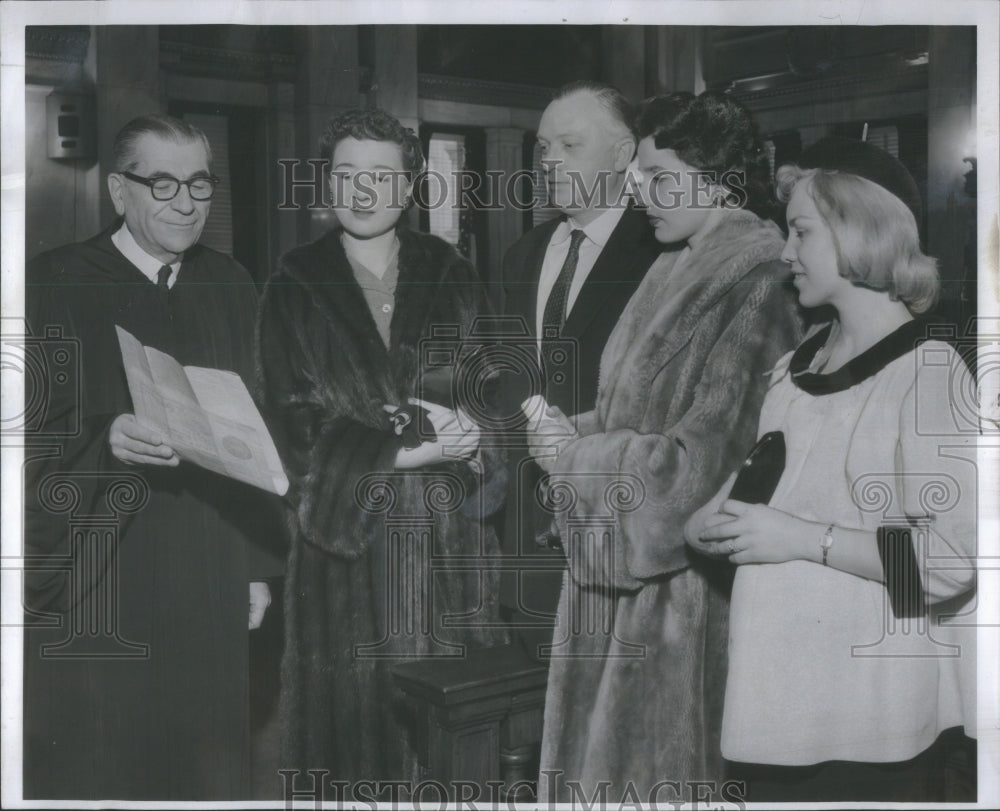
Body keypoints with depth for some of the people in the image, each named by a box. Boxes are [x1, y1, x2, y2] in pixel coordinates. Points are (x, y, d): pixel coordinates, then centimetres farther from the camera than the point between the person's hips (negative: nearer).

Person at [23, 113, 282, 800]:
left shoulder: (232, 289, 9)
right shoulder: (54, 287, -4)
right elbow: (30, 436, -6)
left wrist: (259, 565, 9)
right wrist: (105, 439, -26)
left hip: (211, 589, 4)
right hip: (95, 591, -3)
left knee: (209, 768, 9)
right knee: (96, 775, 3)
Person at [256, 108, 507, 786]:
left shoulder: (454, 279, 11)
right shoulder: (296, 289, 4)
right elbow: (295, 424, -4)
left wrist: (468, 433, -14)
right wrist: (408, 450, -14)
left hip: (453, 543, 2)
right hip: (346, 540, -1)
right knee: (356, 716, 0)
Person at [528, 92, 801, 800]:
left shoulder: (753, 290, -17)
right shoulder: (681, 274, 9)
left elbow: (703, 457, -21)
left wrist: (576, 453, -12)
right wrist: (578, 432, -2)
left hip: (685, 583, -8)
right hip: (626, 567, 8)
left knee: (658, 768, 7)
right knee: (603, 750, 16)